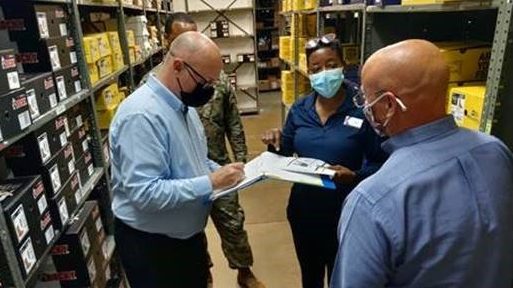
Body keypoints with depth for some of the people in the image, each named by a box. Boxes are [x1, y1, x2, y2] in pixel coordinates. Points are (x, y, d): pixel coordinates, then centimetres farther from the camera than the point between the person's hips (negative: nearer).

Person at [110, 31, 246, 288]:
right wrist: (211, 183, -29)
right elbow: (145, 193, -32)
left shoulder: (183, 104, 2)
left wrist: (220, 172, -4)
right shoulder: (141, 115, -28)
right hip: (150, 244, -8)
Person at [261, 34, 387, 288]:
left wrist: (355, 177, -30)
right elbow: (286, 151, 7)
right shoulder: (299, 109, -1)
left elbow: (380, 163, -12)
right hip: (303, 208, 4)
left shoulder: (363, 108, -14)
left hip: (344, 211, -4)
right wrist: (276, 143, -14)